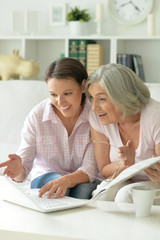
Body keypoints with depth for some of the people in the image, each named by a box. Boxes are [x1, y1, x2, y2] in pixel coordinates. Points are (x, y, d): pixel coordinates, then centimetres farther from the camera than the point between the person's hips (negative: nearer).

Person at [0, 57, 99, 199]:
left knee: (85, 190, -34)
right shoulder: (37, 116, -12)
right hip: (45, 178, 1)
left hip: (83, 181, 0)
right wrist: (18, 172, -40)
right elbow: (25, 164, -14)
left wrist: (66, 180, -43)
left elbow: (90, 169, -21)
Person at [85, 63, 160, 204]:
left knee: (125, 195, -32)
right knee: (103, 192, -29)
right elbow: (104, 170, -2)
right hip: (126, 181, 4)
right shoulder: (96, 118, -11)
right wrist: (125, 163, -26)